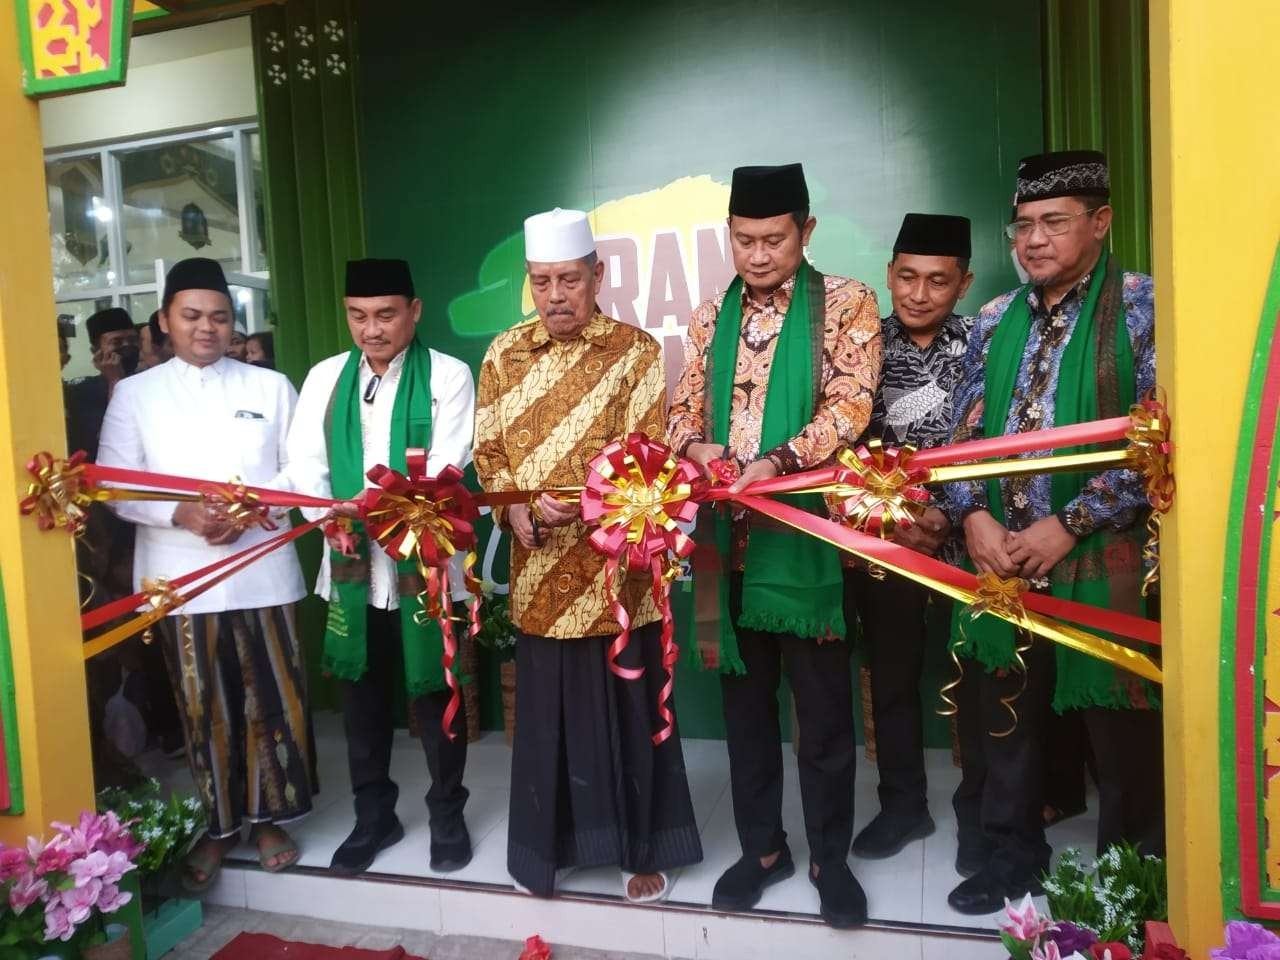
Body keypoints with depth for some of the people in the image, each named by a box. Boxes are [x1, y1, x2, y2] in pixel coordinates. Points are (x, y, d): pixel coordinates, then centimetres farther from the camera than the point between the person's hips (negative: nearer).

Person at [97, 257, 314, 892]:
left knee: (273, 700, 5)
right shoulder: (134, 394, 8)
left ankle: (268, 817, 25)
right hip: (181, 576, 0)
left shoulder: (270, 386, 9)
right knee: (203, 708, 9)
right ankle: (217, 825, 26)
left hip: (262, 570, 0)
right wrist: (180, 513, -16)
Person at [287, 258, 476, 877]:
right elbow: (305, 464, 1)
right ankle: (373, 816, 34)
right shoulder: (325, 378, 8)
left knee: (435, 696, 9)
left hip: (425, 565, -4)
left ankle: (447, 816, 28)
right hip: (350, 566, 4)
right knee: (362, 698, 16)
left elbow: (446, 467, -15)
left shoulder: (448, 375, -5)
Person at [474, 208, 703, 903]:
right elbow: (488, 449, 8)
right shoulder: (504, 353, 6)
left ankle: (643, 848, 28)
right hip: (540, 571, 3)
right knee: (547, 710, 14)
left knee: (628, 709, 9)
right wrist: (513, 507, -10)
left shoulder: (636, 351, -4)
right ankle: (548, 844, 33)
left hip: (615, 567, -2)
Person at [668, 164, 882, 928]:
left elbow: (850, 406, -12)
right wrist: (695, 446, -11)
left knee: (823, 709, 7)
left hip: (805, 533, -4)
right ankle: (763, 846, 32)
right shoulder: (711, 317, 12)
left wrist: (778, 462, -26)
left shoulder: (846, 303, -1)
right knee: (745, 701, 14)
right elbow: (684, 408, 12)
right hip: (727, 536, 4)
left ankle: (831, 858, 26)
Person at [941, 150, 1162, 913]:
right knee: (1009, 714, 15)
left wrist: (1068, 525, -16)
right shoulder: (996, 319, 10)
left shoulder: (1143, 307, -5)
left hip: (1102, 559, -4)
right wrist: (973, 515, -6)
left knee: (1119, 729, 9)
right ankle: (1015, 851, 35)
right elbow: (964, 432, 10)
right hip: (1002, 555, 5)